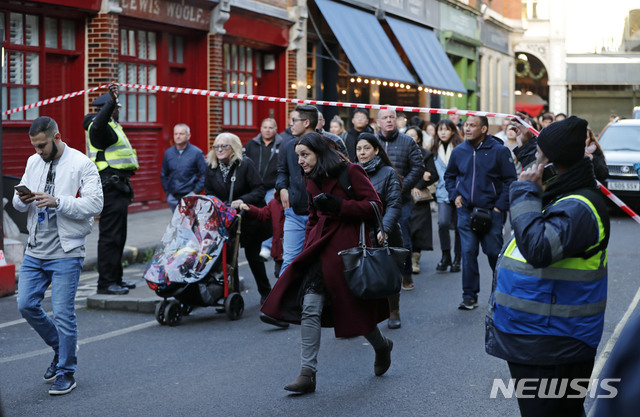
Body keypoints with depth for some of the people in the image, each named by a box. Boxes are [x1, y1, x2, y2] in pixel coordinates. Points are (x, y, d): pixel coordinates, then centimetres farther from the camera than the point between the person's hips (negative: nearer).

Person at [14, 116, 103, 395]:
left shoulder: (81, 164, -9)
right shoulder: (34, 162, 10)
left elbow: (95, 204, -17)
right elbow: (18, 204, 16)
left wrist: (58, 202, -26)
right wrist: (22, 200, -9)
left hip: (66, 252, -6)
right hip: (35, 251, 6)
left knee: (63, 314, -4)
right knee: (26, 305, 7)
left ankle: (66, 373, 11)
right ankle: (60, 349, 30)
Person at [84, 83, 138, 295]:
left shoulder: (112, 126, 20)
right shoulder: (99, 127, -13)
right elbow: (99, 123, -37)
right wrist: (112, 101, -48)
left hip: (118, 187, 11)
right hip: (110, 187, -11)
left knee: (118, 235, 15)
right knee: (110, 236, -11)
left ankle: (116, 278, 21)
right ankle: (105, 282, -11)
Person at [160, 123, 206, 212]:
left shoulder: (197, 153, -4)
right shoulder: (168, 153, 9)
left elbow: (205, 175, -6)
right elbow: (163, 175, 19)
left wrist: (195, 192, -10)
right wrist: (167, 192, 11)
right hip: (173, 198, 4)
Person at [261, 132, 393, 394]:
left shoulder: (351, 172, -7)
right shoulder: (313, 183, 14)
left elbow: (374, 205, -11)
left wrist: (338, 206, -18)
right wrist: (308, 250, 13)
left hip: (348, 249, -6)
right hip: (322, 250, 6)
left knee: (356, 307, 6)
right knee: (310, 308, -9)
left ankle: (382, 346, 38)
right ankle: (307, 374, -7)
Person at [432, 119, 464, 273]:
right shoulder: (436, 151, 11)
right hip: (444, 193, 2)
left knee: (458, 226, 4)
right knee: (443, 222, -17)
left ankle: (457, 260, 17)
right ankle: (445, 256, 0)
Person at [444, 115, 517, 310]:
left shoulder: (499, 151, -5)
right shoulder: (458, 151, 6)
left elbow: (510, 180, -4)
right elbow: (449, 176, 22)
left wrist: (500, 205, -10)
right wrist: (454, 195, 6)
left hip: (491, 211, -3)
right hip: (466, 211, 3)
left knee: (494, 252, 1)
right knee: (468, 253, -1)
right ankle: (469, 296, 6)